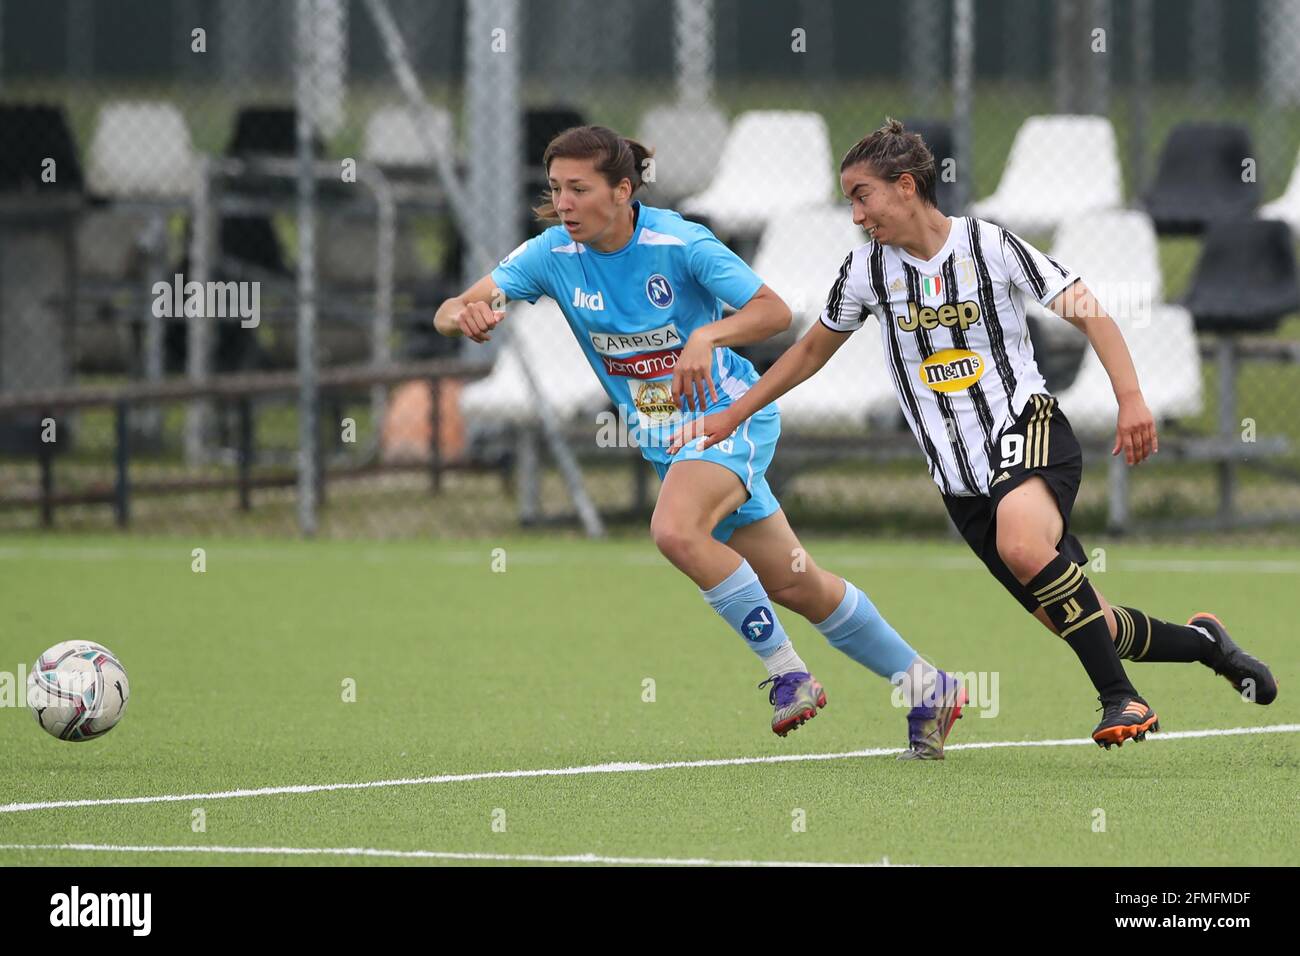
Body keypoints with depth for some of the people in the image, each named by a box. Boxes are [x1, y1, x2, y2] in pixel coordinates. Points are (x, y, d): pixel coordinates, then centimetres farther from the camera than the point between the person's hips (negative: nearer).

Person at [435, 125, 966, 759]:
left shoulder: (678, 243, -20)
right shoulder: (554, 255, -9)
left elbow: (775, 311, -23)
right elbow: (450, 313, -16)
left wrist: (708, 336, -41)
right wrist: (464, 315, -40)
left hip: (729, 414, -6)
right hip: (663, 438, 6)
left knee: (675, 529, -33)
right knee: (792, 585, 9)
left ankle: (786, 670, -18)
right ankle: (926, 688, 24)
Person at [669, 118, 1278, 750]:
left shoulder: (989, 244, -5)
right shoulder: (869, 269, 7)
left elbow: (1088, 314, -2)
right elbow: (811, 350, 21)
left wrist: (1130, 398, -15)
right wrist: (727, 418, 20)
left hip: (1027, 426, -4)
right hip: (962, 478, 4)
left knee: (1023, 545, -37)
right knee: (1085, 626, -3)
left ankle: (1120, 698, -28)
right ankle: (1201, 641, 24)